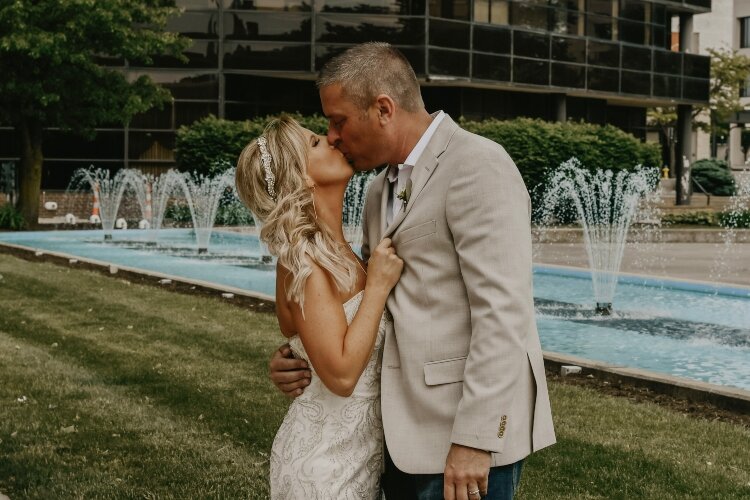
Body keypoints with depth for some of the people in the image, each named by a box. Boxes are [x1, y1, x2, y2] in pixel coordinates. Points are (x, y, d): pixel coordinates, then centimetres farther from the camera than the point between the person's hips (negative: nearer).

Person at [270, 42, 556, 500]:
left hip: (466, 431, -8)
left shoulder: (477, 165, -13)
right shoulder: (380, 190, 14)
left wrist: (474, 439, -21)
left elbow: (503, 314, -19)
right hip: (405, 430, 8)